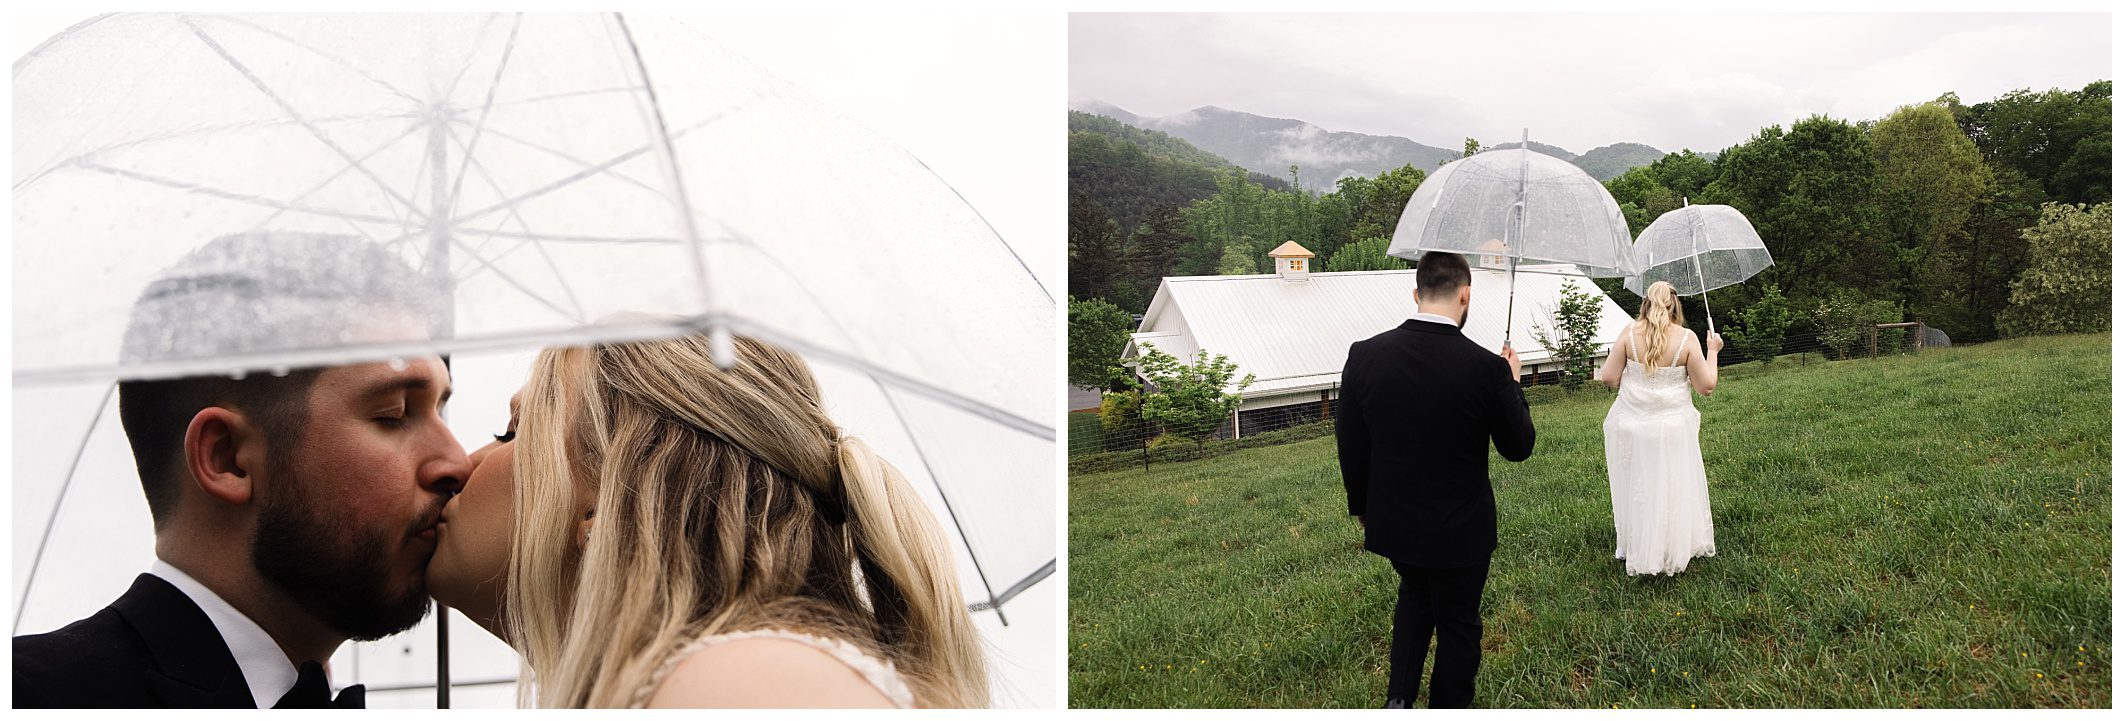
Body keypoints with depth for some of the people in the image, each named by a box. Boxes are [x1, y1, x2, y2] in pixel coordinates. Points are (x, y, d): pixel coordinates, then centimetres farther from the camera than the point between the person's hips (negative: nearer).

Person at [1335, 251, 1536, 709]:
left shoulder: (1364, 355, -14)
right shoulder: (1486, 368, -22)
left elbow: (1349, 446, -4)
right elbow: (1519, 447, -8)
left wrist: (1362, 505, 12)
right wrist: (1512, 383, 7)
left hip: (1391, 521, 3)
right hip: (1460, 530, -3)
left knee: (1415, 594, 29)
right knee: (1458, 623, 17)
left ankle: (1399, 698, 25)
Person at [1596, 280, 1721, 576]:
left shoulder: (1629, 333, -10)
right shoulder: (1686, 338, -10)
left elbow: (1608, 377, -8)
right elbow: (1707, 386, -5)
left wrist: (1617, 353, 11)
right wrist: (1713, 351, 8)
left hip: (1632, 426, 1)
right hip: (1672, 428, -1)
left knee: (1636, 490, 14)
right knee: (1676, 488, 15)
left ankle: (1633, 554, 24)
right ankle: (1676, 550, 28)